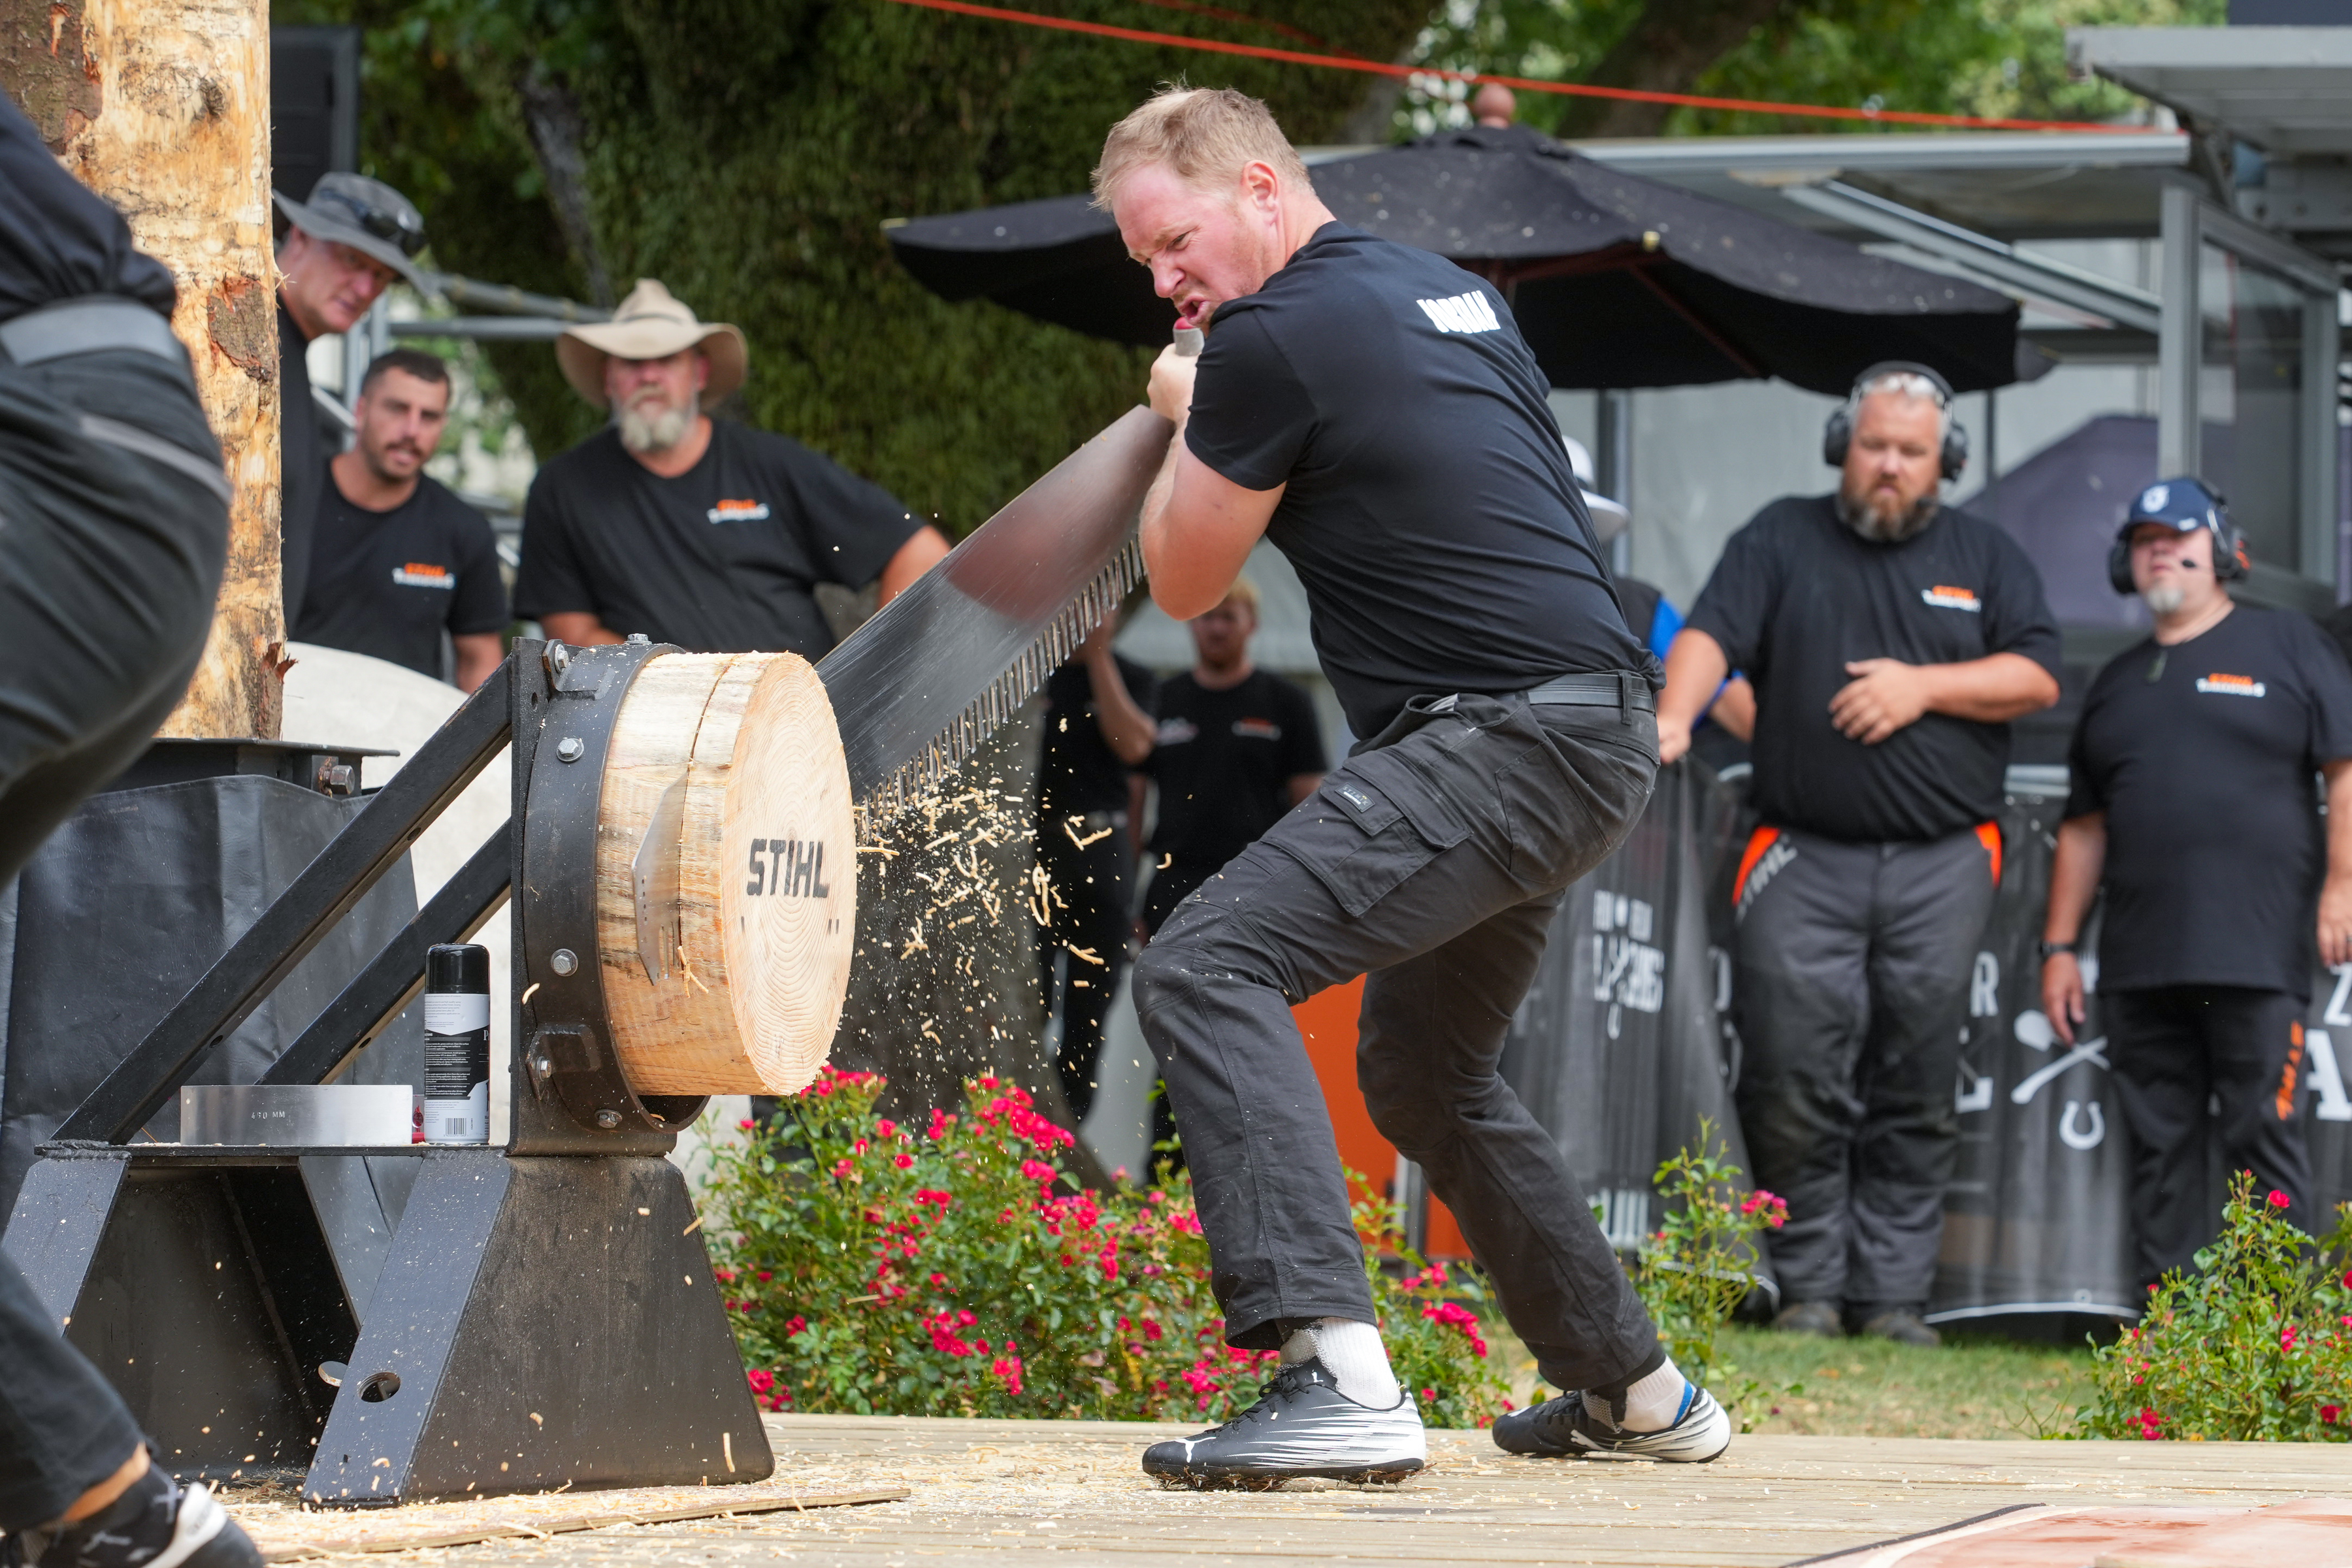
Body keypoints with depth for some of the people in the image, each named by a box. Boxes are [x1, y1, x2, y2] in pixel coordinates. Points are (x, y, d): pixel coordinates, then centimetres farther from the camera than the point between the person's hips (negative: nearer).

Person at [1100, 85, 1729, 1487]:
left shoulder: (1274, 338, -10)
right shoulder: (1455, 292, 18)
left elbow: (1185, 583, 1)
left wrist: (1186, 422, 19)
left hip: (1502, 732, -10)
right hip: (1601, 739, 10)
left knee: (1207, 972, -19)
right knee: (1423, 1068, 27)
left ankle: (1340, 1376, -34)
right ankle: (1634, 1390, 35)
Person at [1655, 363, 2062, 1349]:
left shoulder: (1983, 557, 15)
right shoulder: (1782, 540, 10)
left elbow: (2038, 676, 7)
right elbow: (1712, 634, -4)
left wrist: (1925, 686, -7)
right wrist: (1674, 716, -24)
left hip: (1940, 863, 1)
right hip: (1802, 860, -1)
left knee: (1916, 1092, 0)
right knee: (1795, 1083, -8)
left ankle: (1894, 1296, 4)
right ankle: (1809, 1291, 2)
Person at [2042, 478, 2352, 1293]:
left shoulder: (2285, 643, 7)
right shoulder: (2117, 684, 21)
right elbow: (2084, 827, 22)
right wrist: (2061, 946, 15)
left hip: (2256, 952, -5)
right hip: (2140, 966, 5)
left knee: (2264, 1142, -9)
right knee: (2160, 1152, 4)